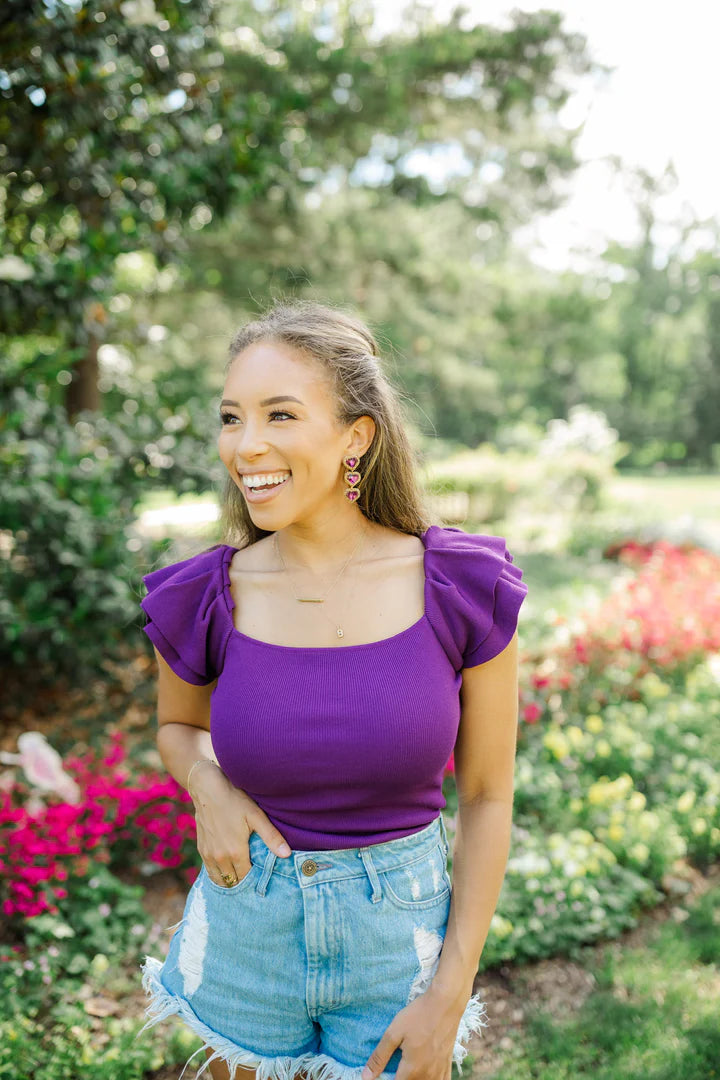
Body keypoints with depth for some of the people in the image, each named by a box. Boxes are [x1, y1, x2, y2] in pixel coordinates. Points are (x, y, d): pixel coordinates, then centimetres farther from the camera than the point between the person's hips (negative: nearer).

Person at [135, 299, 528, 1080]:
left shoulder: (466, 588, -16)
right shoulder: (202, 600, -13)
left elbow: (487, 795, -7)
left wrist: (450, 993, -7)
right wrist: (209, 787, -13)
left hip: (400, 933, -1)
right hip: (247, 929, 2)